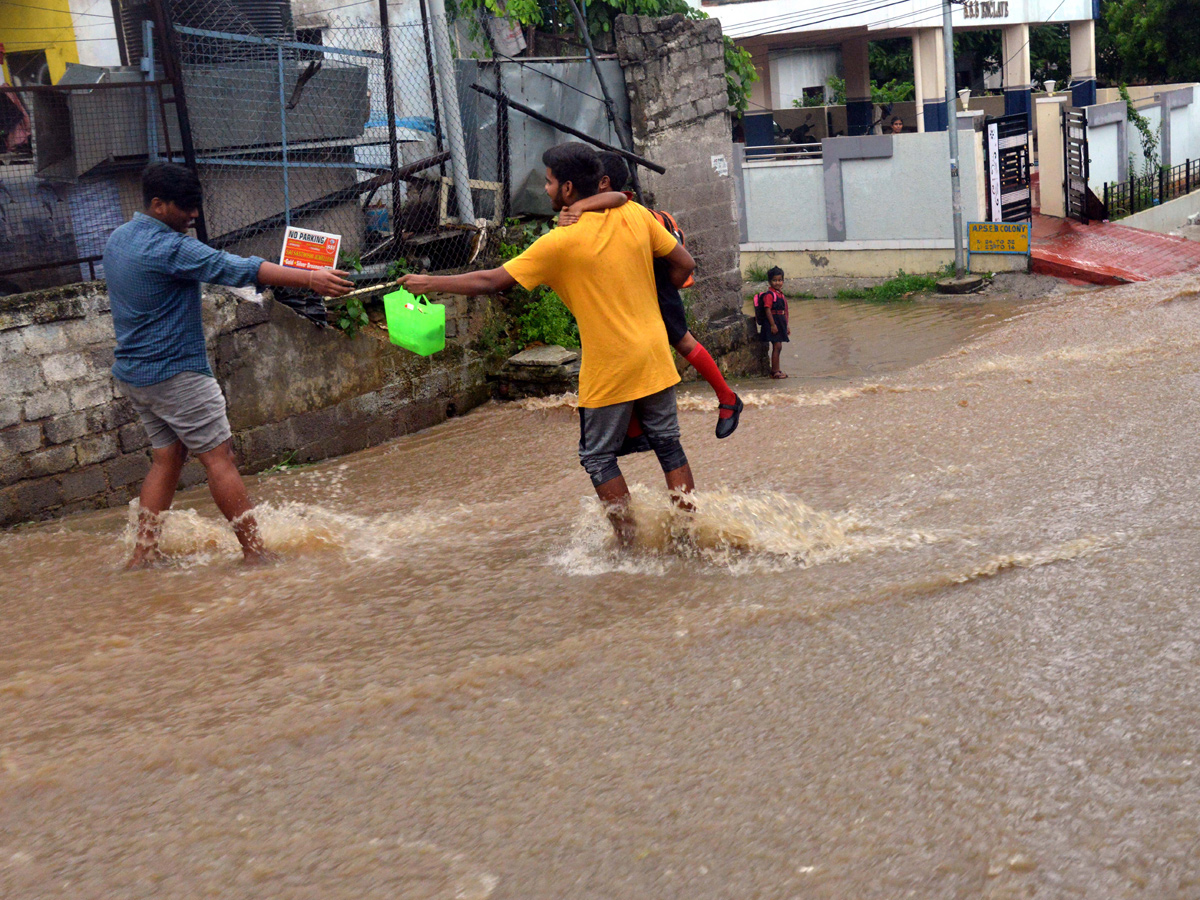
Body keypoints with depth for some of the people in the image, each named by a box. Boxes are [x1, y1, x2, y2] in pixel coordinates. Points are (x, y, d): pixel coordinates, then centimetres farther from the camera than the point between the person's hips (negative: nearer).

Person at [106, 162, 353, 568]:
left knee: (167, 457, 13)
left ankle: (143, 552, 10)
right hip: (175, 372, -9)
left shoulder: (117, 239, 11)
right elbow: (235, 269, -25)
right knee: (218, 457, -6)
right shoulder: (169, 248, -18)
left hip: (131, 374, 9)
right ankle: (255, 552, -5)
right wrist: (309, 279, -30)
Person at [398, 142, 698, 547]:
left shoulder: (559, 243, -13)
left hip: (610, 369, -5)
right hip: (655, 357, 5)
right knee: (668, 443, 14)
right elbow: (684, 265, 6)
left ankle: (629, 543, 5)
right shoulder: (635, 215, 1)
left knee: (599, 456, 8)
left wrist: (429, 283, 1)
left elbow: (492, 280, -10)